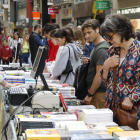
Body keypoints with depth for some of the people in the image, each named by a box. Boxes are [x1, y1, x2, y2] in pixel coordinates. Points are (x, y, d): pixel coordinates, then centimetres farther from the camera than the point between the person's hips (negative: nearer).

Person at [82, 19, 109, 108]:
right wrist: (89, 62, 6)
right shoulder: (97, 46, 14)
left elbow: (99, 76, -22)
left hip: (98, 93, -10)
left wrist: (89, 95, -18)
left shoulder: (101, 50, -18)